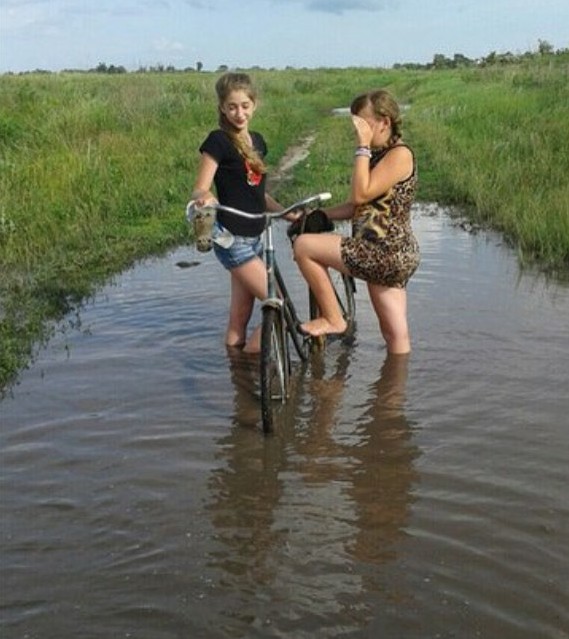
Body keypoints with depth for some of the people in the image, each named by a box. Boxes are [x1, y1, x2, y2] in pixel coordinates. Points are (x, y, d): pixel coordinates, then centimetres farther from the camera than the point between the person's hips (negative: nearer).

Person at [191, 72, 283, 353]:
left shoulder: (257, 141, 11)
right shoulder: (218, 141, -11)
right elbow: (199, 189, -14)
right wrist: (204, 197, -37)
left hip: (253, 237, 7)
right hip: (232, 239, -7)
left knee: (241, 314, 12)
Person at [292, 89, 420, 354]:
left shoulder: (400, 154, -12)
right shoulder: (379, 155, 17)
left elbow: (361, 194, -21)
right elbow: (358, 206, 18)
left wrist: (363, 147, -16)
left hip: (386, 254, -9)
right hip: (386, 255, 9)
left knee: (304, 245, -7)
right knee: (396, 336, 13)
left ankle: (333, 318, 2)